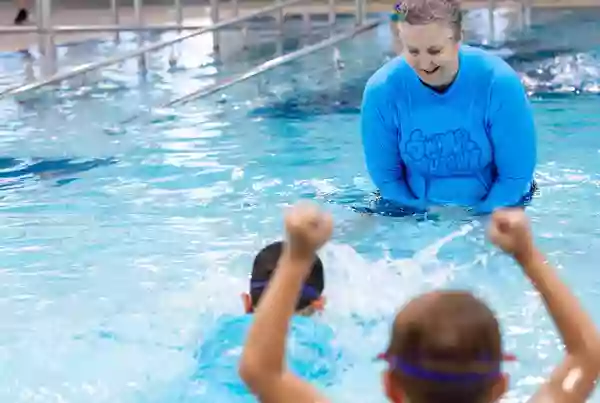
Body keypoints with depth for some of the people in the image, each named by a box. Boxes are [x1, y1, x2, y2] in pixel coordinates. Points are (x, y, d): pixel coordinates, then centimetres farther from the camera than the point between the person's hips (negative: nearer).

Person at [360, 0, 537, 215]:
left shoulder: (500, 84, -19)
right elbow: (384, 175, -6)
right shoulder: (381, 91, -15)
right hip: (420, 215, 1)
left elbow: (516, 175, -13)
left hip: (492, 210, 0)